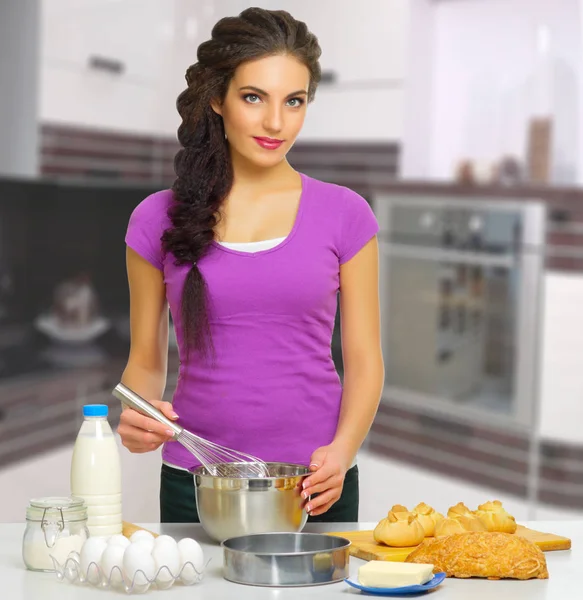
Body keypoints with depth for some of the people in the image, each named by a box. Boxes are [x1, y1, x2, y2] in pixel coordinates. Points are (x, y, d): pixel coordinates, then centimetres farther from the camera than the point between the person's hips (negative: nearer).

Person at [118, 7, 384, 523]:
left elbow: (364, 360, 1)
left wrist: (341, 451, -15)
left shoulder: (344, 214, 0)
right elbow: (146, 360, 7)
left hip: (316, 485, 0)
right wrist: (138, 416, -14)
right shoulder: (158, 219, 1)